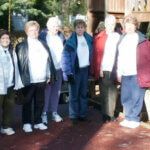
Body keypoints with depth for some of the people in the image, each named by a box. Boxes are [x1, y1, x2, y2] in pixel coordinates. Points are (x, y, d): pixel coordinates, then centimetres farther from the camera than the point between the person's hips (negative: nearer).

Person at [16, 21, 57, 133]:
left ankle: (38, 122, 23)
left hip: (42, 80, 4)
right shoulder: (21, 46, -1)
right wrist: (22, 79, -11)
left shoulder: (43, 44, 12)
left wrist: (49, 75, 7)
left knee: (40, 102, 11)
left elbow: (49, 60, 12)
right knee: (27, 102, 6)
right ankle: (27, 123, 17)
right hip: (28, 81, -4)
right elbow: (19, 63, -5)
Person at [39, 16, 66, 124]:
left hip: (59, 68, 5)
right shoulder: (43, 35, -7)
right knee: (46, 91, 0)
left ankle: (54, 112, 22)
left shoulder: (61, 36, 8)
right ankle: (44, 113, 10)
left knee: (56, 91, 11)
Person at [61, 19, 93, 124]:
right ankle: (74, 116, 12)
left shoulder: (89, 39, 6)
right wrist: (68, 72, -17)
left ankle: (83, 114, 21)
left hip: (85, 69, 5)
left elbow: (91, 53, 15)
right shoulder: (71, 41, -10)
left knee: (83, 93, 12)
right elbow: (65, 57, -13)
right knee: (74, 94, 2)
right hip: (75, 70, -5)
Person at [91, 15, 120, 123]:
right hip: (104, 70, -2)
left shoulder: (118, 37, 8)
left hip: (115, 70, 2)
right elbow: (96, 55, 1)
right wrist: (98, 70, -5)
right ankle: (105, 115, 14)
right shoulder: (99, 38, 2)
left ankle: (111, 114, 19)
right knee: (104, 93, 4)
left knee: (113, 93, 8)